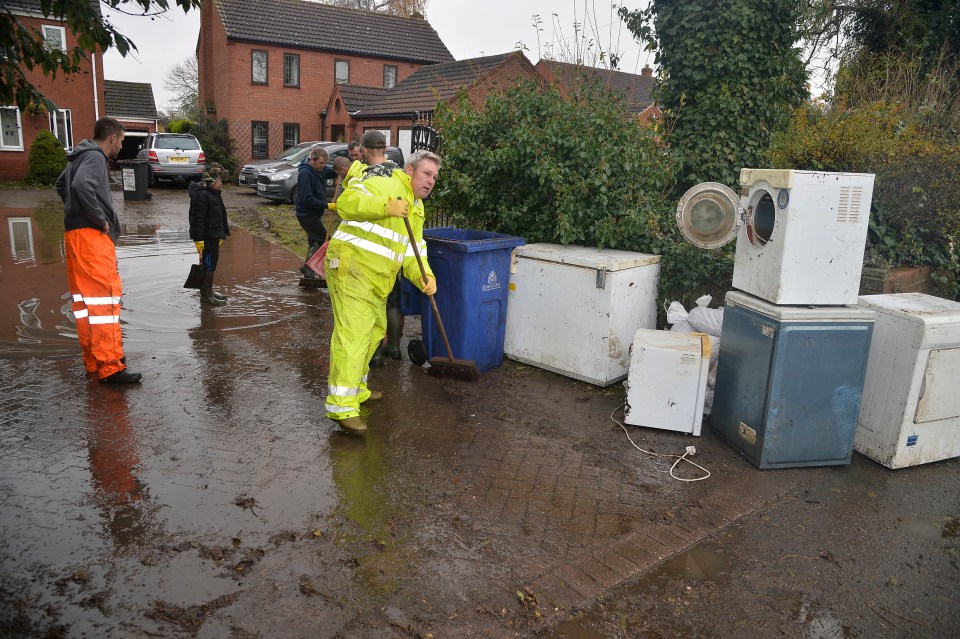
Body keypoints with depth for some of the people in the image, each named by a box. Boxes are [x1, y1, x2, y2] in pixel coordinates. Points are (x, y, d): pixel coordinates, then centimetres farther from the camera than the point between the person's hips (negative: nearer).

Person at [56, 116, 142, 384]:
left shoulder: (81, 157, 19)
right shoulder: (95, 157, -10)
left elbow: (61, 185, 34)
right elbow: (82, 186, -28)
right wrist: (99, 219, -18)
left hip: (76, 234, 10)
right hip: (92, 235, -10)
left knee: (86, 299, 13)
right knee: (104, 297, -10)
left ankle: (93, 359, 21)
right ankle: (110, 367, -10)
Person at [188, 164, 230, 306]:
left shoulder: (214, 193, 14)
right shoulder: (201, 195, -18)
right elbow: (198, 218, -21)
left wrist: (222, 233, 24)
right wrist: (198, 240, -23)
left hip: (214, 235, 10)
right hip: (206, 237, -10)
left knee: (212, 263, 16)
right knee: (208, 265, -4)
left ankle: (208, 292, 28)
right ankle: (206, 295, 5)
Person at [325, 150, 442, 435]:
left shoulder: (417, 210, 18)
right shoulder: (383, 185, -10)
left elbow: (412, 253, 13)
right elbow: (347, 201, -23)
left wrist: (424, 276, -5)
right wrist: (385, 207, -32)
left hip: (376, 282, 10)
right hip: (351, 268, -10)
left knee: (375, 331, 19)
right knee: (353, 333, -16)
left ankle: (357, 389, 36)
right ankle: (342, 405, -15)